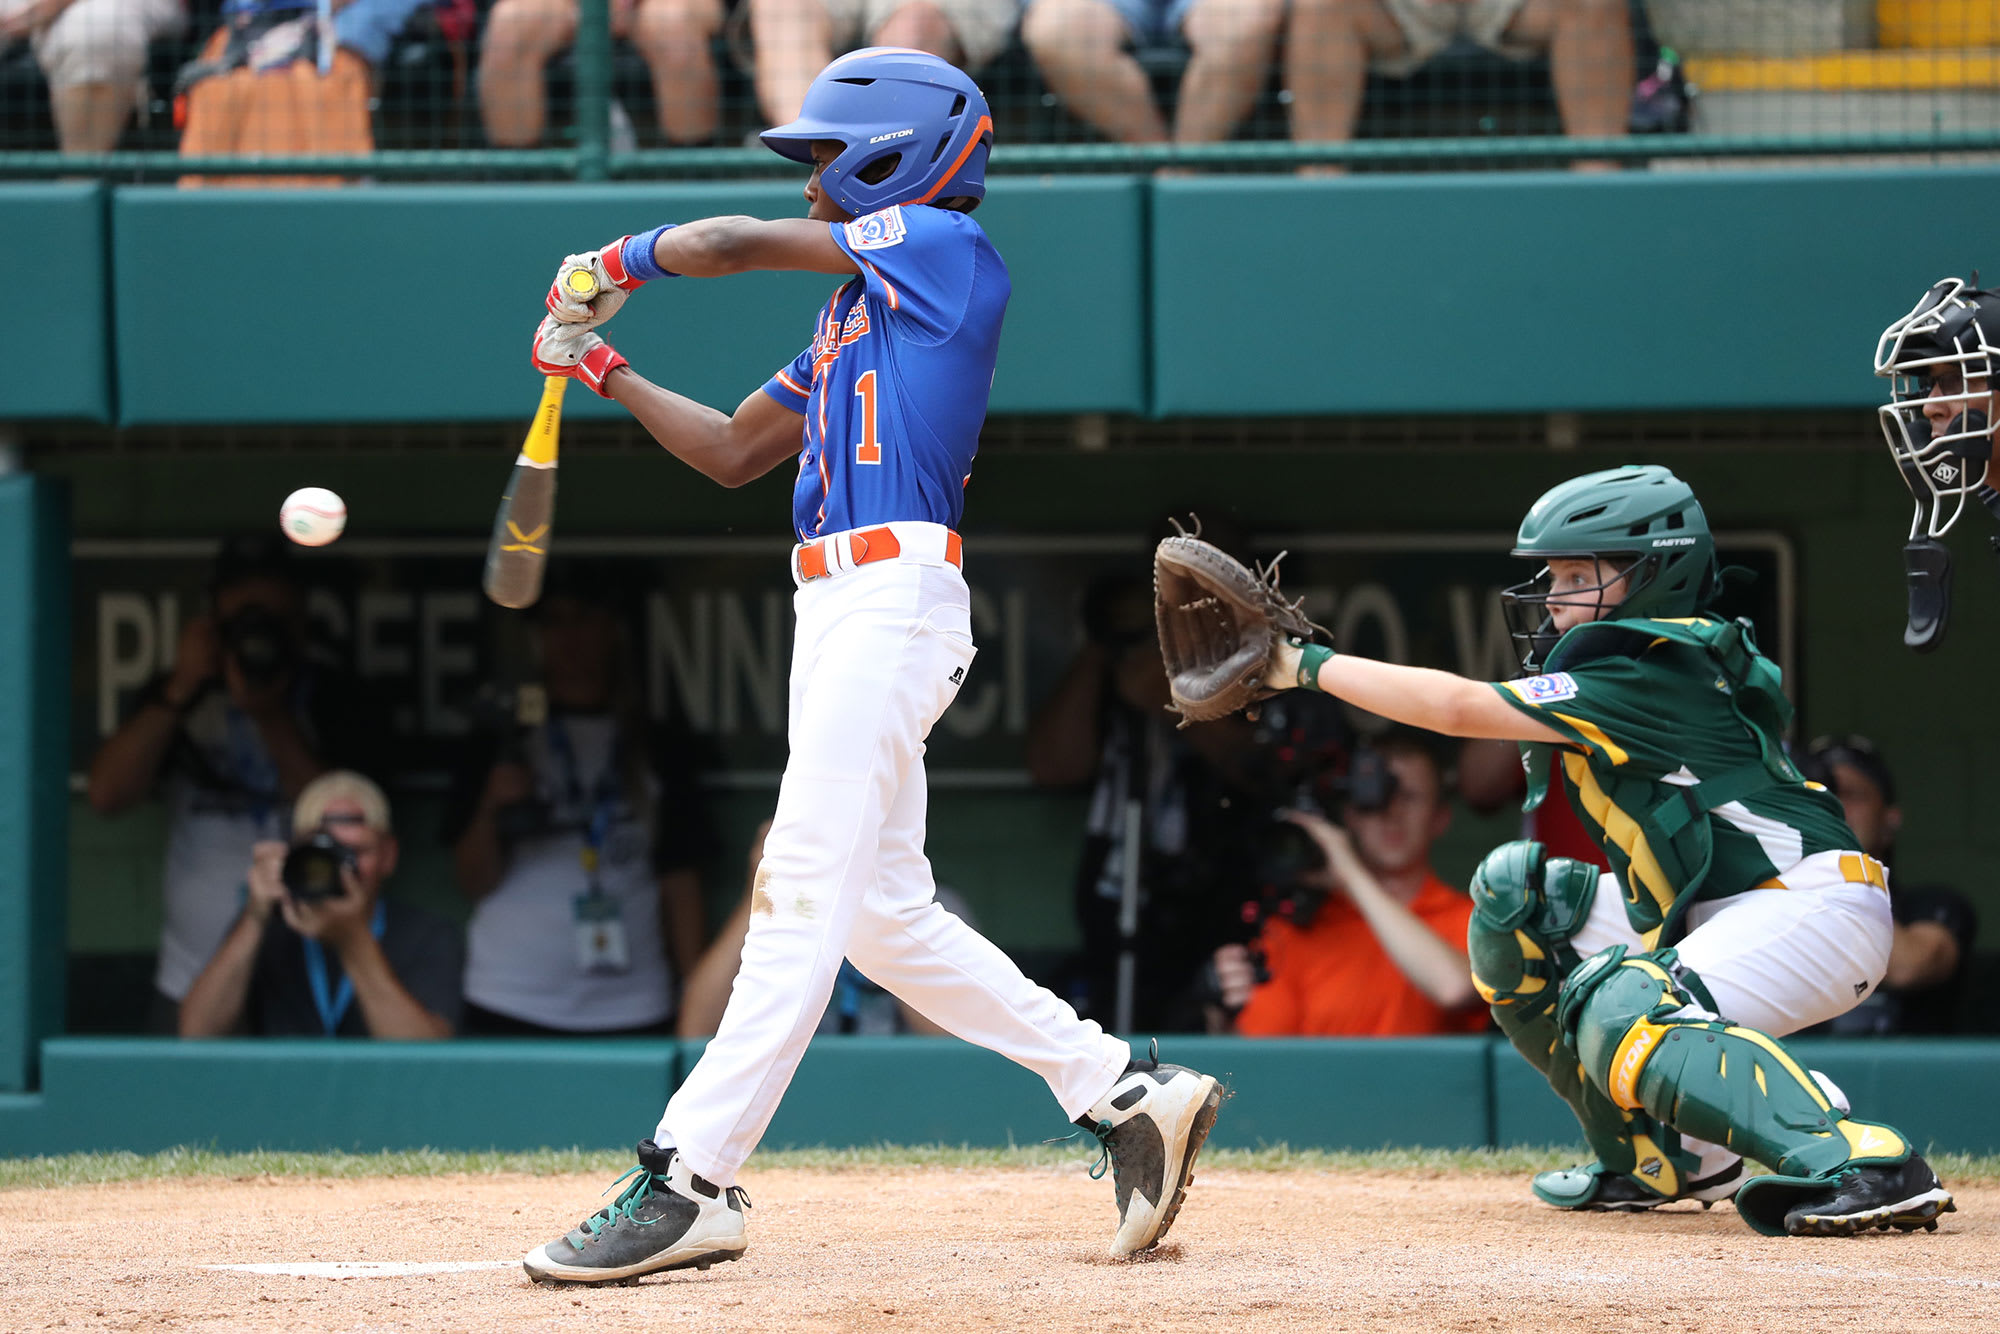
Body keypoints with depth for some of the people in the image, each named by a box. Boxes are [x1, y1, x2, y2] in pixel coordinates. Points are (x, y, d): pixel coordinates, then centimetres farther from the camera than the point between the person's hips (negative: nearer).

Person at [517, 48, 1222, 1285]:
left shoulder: (947, 245, -3)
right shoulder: (856, 311, 24)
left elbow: (733, 245, -1)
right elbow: (733, 452, 27)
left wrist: (618, 264, 15)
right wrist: (605, 369, 21)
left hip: (896, 597, -10)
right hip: (838, 613, 10)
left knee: (806, 894, -13)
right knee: (885, 912, 10)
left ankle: (690, 1183, -19)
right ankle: (1126, 1091, 15)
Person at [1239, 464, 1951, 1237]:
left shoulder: (1643, 677, -17)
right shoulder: (1658, 660, 12)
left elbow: (1456, 709, -19)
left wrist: (1308, 665, -14)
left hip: (1814, 906, -10)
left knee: (1622, 1014, -31)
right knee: (1515, 892, 12)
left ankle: (1864, 1169, -40)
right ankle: (1660, 1161, 13)